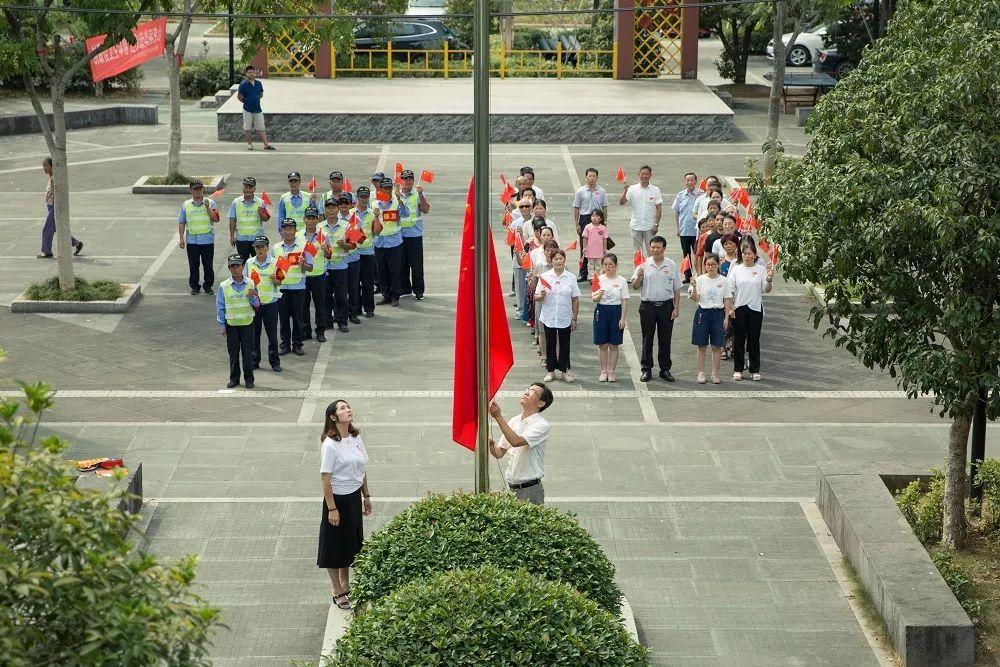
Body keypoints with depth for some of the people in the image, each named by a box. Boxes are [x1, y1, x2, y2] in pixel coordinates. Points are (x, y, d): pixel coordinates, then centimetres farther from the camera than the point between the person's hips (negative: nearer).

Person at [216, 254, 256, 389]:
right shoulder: (224, 286, -2)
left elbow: (256, 304, 4)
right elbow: (220, 307, 3)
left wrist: (251, 297, -17)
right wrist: (221, 325, 1)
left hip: (247, 323, 0)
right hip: (231, 324, 0)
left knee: (248, 352, 2)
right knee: (233, 352, 6)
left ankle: (248, 379, 11)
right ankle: (234, 378, 17)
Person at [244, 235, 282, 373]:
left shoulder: (274, 263, -3)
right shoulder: (249, 263, 1)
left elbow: (279, 282, 3)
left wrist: (275, 280, -18)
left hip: (270, 302, -1)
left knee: (272, 333, 3)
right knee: (254, 333, 8)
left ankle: (274, 362, 12)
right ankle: (254, 360, 19)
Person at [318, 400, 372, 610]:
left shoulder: (356, 438, 2)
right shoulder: (330, 444, -20)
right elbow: (325, 478, -19)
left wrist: (366, 496, 14)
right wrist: (332, 508, -19)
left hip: (354, 497, 7)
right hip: (338, 498, -7)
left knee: (350, 544, 19)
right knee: (335, 546, 7)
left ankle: (346, 587, 36)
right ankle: (338, 593, 19)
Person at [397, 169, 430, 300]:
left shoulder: (418, 194, 0)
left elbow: (426, 210, -10)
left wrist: (421, 195, -18)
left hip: (415, 234, -3)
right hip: (400, 234, 3)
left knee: (416, 264, -1)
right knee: (401, 263, 9)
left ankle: (418, 290, 6)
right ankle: (404, 288, 20)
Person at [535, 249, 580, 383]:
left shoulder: (571, 278, -1)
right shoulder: (544, 277, -1)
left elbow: (575, 300, 2)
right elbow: (536, 297, 2)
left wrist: (574, 319, 0)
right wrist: (542, 296, -21)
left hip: (565, 318, 0)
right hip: (549, 318, 0)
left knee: (564, 344, 7)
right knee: (550, 344, 8)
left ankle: (564, 370, 17)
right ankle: (550, 370, 18)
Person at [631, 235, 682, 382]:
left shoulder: (672, 265, 2)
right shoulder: (644, 265, 0)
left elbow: (676, 289, 6)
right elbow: (635, 286, -1)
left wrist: (676, 308, 1)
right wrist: (639, 277, -22)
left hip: (666, 305, 0)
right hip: (647, 305, 0)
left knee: (665, 340, 6)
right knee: (647, 339, 4)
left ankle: (665, 369, 15)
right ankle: (646, 370, 12)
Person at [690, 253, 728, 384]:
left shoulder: (723, 280, 1)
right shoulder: (700, 279, -1)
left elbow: (726, 300, 5)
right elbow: (695, 299, -6)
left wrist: (726, 318, 0)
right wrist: (694, 287, -24)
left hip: (718, 313, 0)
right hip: (703, 313, 0)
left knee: (717, 346, 3)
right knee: (701, 345, 3)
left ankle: (715, 373, 11)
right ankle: (701, 373, 10)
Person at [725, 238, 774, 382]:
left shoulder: (761, 270, 0)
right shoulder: (735, 270, 2)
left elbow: (766, 290, -5)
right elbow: (729, 291, 1)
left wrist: (769, 280, -24)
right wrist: (729, 308, -6)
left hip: (755, 309, -1)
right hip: (739, 309, 1)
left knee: (754, 340, 5)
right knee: (739, 340, 6)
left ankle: (755, 370, 12)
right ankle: (738, 369, 14)